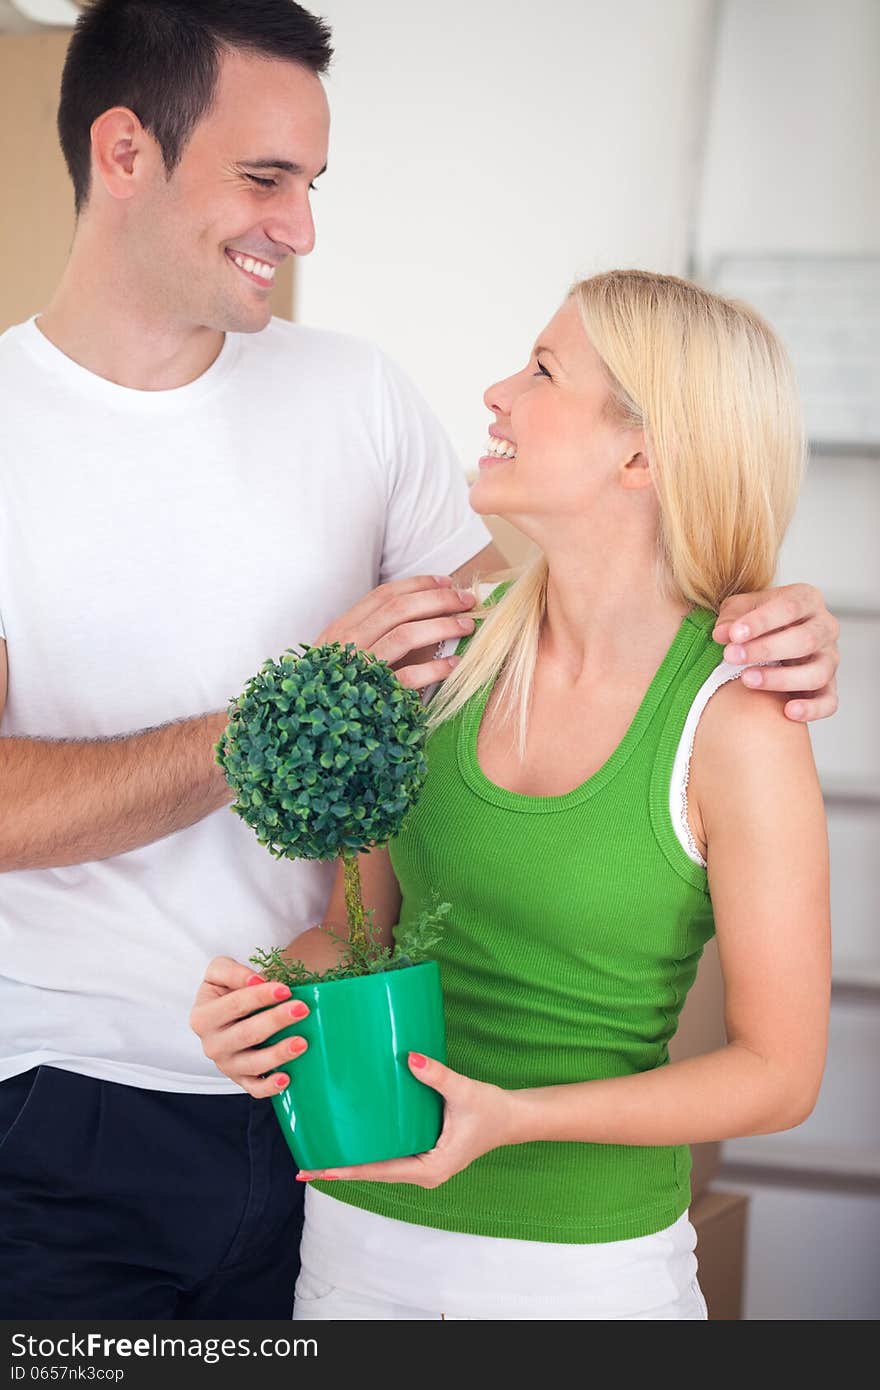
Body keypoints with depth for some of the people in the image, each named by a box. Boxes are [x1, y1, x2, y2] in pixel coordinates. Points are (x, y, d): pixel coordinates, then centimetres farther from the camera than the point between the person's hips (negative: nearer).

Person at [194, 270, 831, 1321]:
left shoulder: (734, 725, -16)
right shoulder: (460, 639, -2)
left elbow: (779, 1072, -12)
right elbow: (360, 915, 7)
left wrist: (512, 1115, -23)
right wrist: (269, 1000, -14)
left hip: (586, 1263, -4)